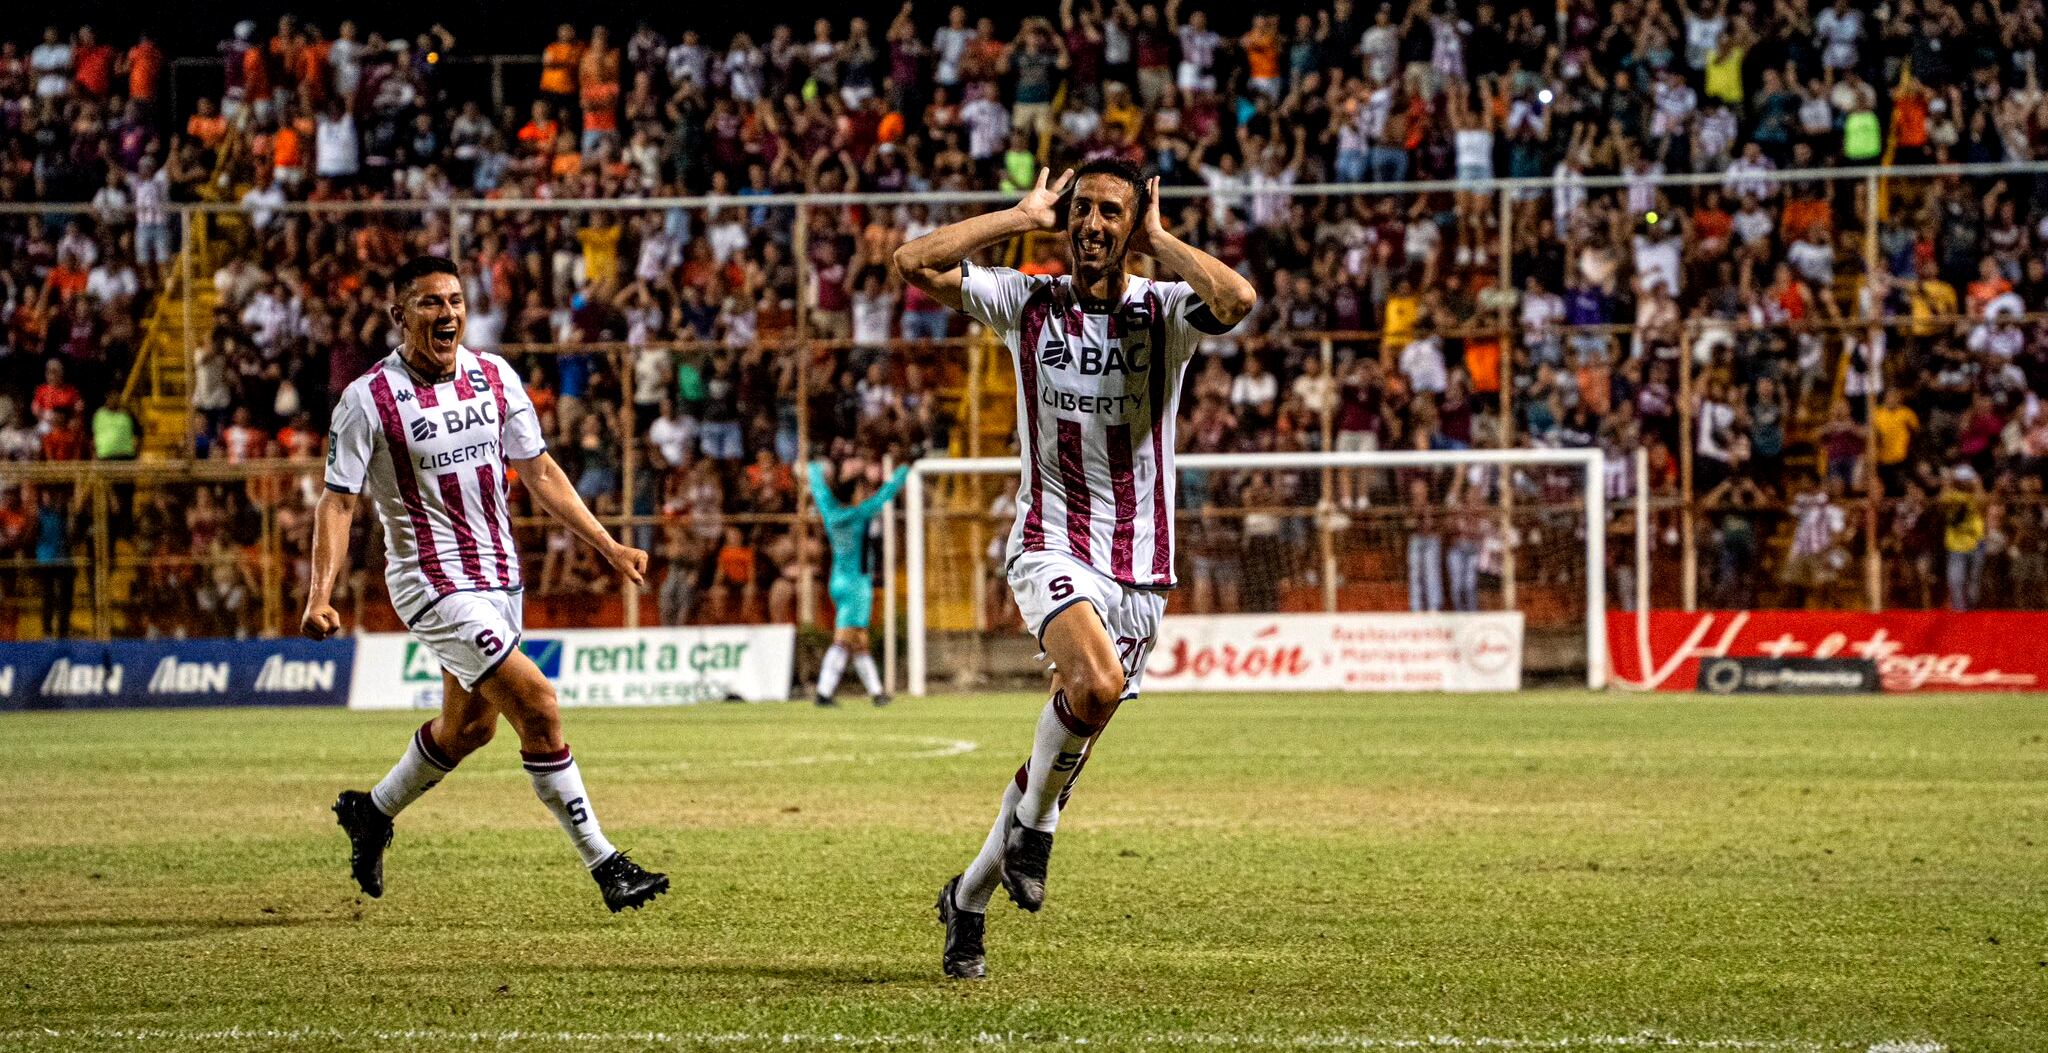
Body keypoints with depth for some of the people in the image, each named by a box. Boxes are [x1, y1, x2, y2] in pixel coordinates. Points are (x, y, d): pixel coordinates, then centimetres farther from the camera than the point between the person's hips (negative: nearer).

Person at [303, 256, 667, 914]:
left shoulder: (495, 378, 3)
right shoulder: (368, 400, -13)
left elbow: (539, 472, 11)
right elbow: (338, 502, -10)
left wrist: (607, 546, 7)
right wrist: (321, 596, -21)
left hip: (499, 575, 7)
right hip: (432, 582, -7)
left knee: (469, 726, 18)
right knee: (537, 706, -17)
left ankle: (371, 814, 42)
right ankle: (605, 865, -12)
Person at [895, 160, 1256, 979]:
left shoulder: (1164, 312, 0)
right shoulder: (1027, 303, 1)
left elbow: (1237, 299, -23)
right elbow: (916, 264, -10)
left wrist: (1158, 240, -10)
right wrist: (1022, 216, -5)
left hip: (1139, 567, 2)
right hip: (1051, 548, -2)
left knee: (1081, 725, 4)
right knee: (1096, 683, -31)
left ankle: (970, 897, 24)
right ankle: (1036, 814, -3)